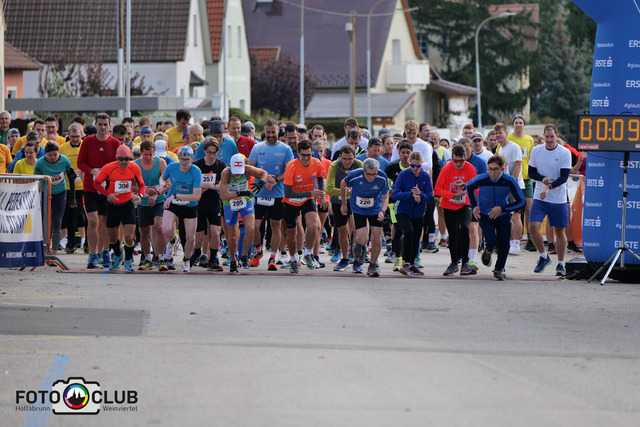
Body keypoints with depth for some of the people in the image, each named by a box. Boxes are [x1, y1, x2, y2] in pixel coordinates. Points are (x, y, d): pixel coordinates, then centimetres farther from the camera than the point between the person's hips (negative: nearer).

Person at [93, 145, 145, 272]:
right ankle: (118, 255, 44)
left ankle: (128, 260, 15)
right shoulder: (108, 168, -16)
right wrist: (107, 194, -20)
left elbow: (142, 185, 3)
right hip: (112, 205, 0)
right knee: (112, 238, 11)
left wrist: (139, 195, -19)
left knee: (129, 237, -12)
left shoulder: (135, 168, -10)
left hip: (128, 204, 0)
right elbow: (96, 183, -3)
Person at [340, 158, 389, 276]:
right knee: (363, 239, -14)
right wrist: (344, 204, 7)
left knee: (377, 239, -6)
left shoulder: (382, 178, -22)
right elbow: (343, 184, -3)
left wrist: (382, 211, -28)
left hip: (375, 209, 2)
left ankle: (373, 265, 19)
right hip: (358, 209, -2)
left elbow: (385, 197, -9)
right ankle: (357, 261, 21)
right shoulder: (354, 175, -26)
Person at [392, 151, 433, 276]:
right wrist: (411, 194, -28)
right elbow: (394, 194, -18)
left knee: (416, 238, 12)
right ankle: (406, 262, -18)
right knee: (409, 232, -27)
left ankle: (411, 264, 33)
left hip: (418, 213, 4)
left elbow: (430, 197, -5)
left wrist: (420, 195, -26)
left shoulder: (425, 177, -4)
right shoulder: (403, 175, -12)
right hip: (403, 211, -4)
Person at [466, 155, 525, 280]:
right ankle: (488, 251, 19)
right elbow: (469, 187, 6)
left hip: (503, 215, 1)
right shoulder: (481, 179, -19)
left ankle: (499, 269, 23)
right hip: (484, 215, -1)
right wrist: (474, 206, 1)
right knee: (491, 241, -20)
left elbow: (521, 201, -13)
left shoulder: (509, 181, -20)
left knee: (504, 244, -5)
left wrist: (502, 209, -20)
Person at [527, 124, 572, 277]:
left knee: (559, 231, 3)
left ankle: (560, 264, 17)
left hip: (559, 199, -2)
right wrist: (543, 178, -12)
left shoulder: (565, 153, -7)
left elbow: (564, 177, -12)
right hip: (539, 197, 2)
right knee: (533, 226, -13)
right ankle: (544, 257, 9)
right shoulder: (536, 151, 3)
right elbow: (531, 172, 8)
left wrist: (549, 187, -26)